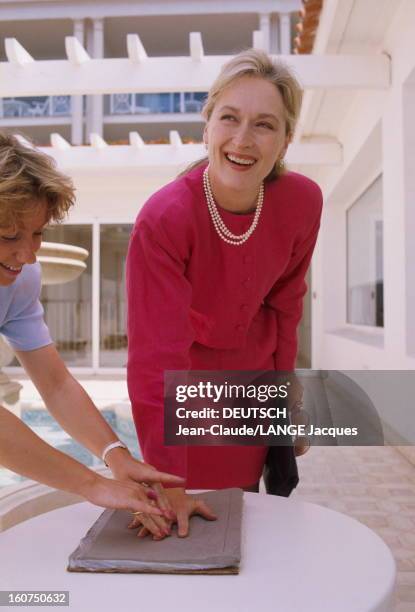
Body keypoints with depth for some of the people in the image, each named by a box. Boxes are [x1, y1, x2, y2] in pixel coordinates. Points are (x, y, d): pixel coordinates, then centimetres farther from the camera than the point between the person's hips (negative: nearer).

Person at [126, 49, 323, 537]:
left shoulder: (303, 201, -19)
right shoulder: (163, 219, -31)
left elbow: (284, 301, -2)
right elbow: (155, 356, -32)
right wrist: (168, 484, -30)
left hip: (253, 370, 4)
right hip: (188, 377, -3)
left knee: (244, 503, 17)